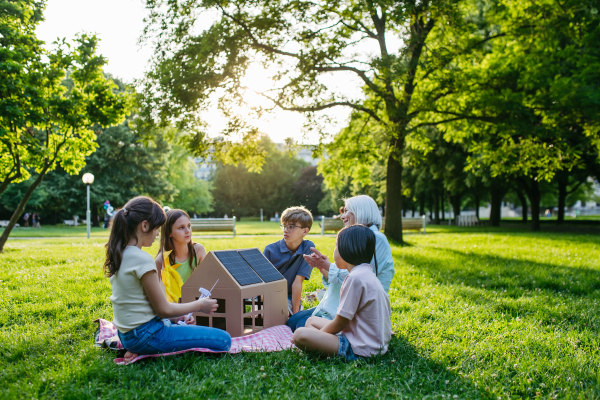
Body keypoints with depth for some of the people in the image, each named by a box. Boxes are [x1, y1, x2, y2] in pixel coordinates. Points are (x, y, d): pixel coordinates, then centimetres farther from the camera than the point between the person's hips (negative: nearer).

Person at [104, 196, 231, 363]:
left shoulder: (118, 255, 6)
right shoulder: (142, 259, -22)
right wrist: (199, 305, -2)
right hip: (146, 335, -10)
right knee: (223, 340, -12)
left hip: (127, 334, 10)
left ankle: (139, 350, 10)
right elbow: (164, 309, -16)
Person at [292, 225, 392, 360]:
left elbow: (339, 323, -15)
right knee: (312, 321, 20)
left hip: (362, 349, -11)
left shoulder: (355, 278, -21)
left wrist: (317, 335, 0)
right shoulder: (366, 272, 11)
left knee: (300, 335, -22)